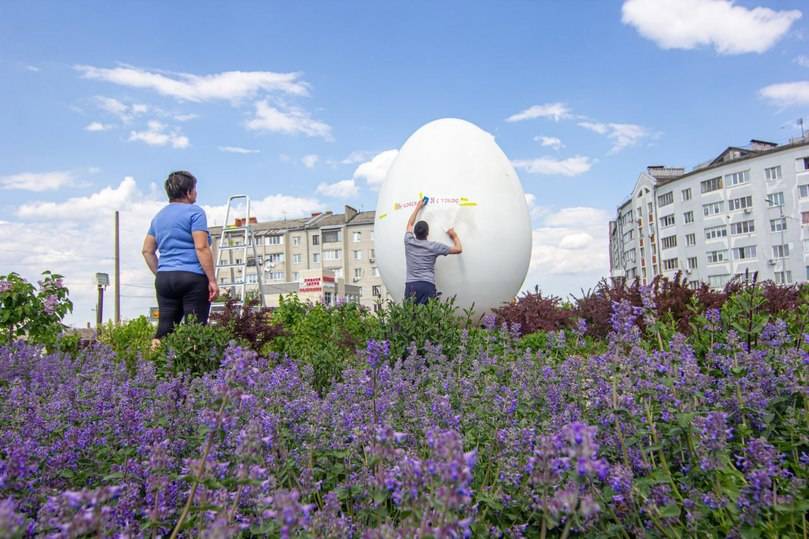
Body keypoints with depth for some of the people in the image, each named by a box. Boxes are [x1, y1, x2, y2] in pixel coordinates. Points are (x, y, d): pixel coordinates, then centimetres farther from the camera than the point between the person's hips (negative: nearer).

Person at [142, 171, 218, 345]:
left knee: (164, 329, 7)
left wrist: (160, 274, 21)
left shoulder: (159, 216, 18)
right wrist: (212, 280, -14)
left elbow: (147, 250, 19)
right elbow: (201, 248, -14)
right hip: (193, 277, -7)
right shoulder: (194, 212, -4)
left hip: (164, 278, 7)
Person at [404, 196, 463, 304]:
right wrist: (454, 236, 26)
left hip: (410, 285, 3)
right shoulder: (433, 246, 3)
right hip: (427, 286, -2)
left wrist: (418, 207, 40)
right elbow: (458, 249, 9)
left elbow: (410, 224, 31)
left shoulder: (409, 241, 9)